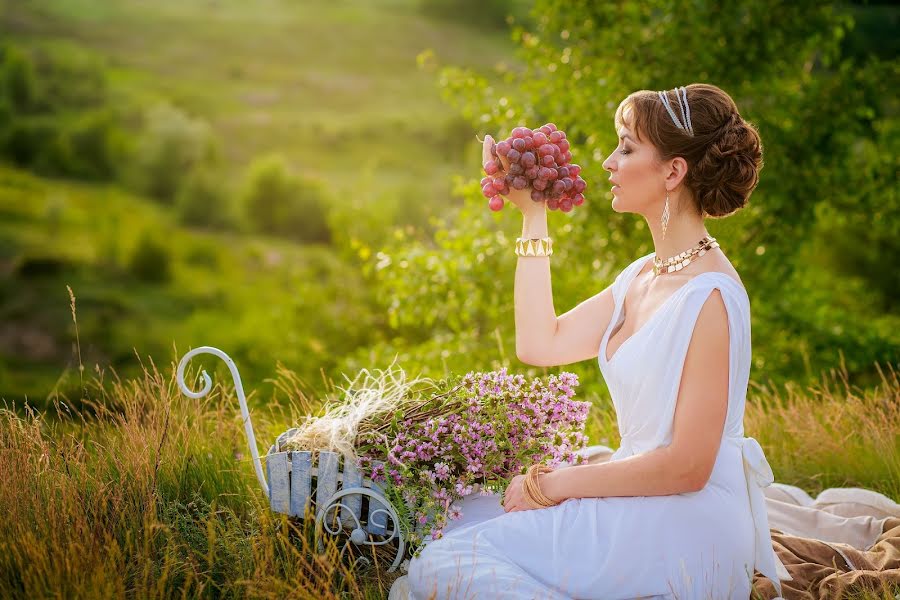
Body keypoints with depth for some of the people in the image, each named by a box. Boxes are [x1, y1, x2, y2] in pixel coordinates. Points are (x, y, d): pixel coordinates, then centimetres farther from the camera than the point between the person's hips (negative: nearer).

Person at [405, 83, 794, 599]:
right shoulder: (644, 276, 11)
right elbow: (539, 343, 8)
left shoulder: (710, 296, -18)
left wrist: (555, 484, -13)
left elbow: (687, 466, -20)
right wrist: (533, 216, 12)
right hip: (642, 508, 9)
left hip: (684, 535, -9)